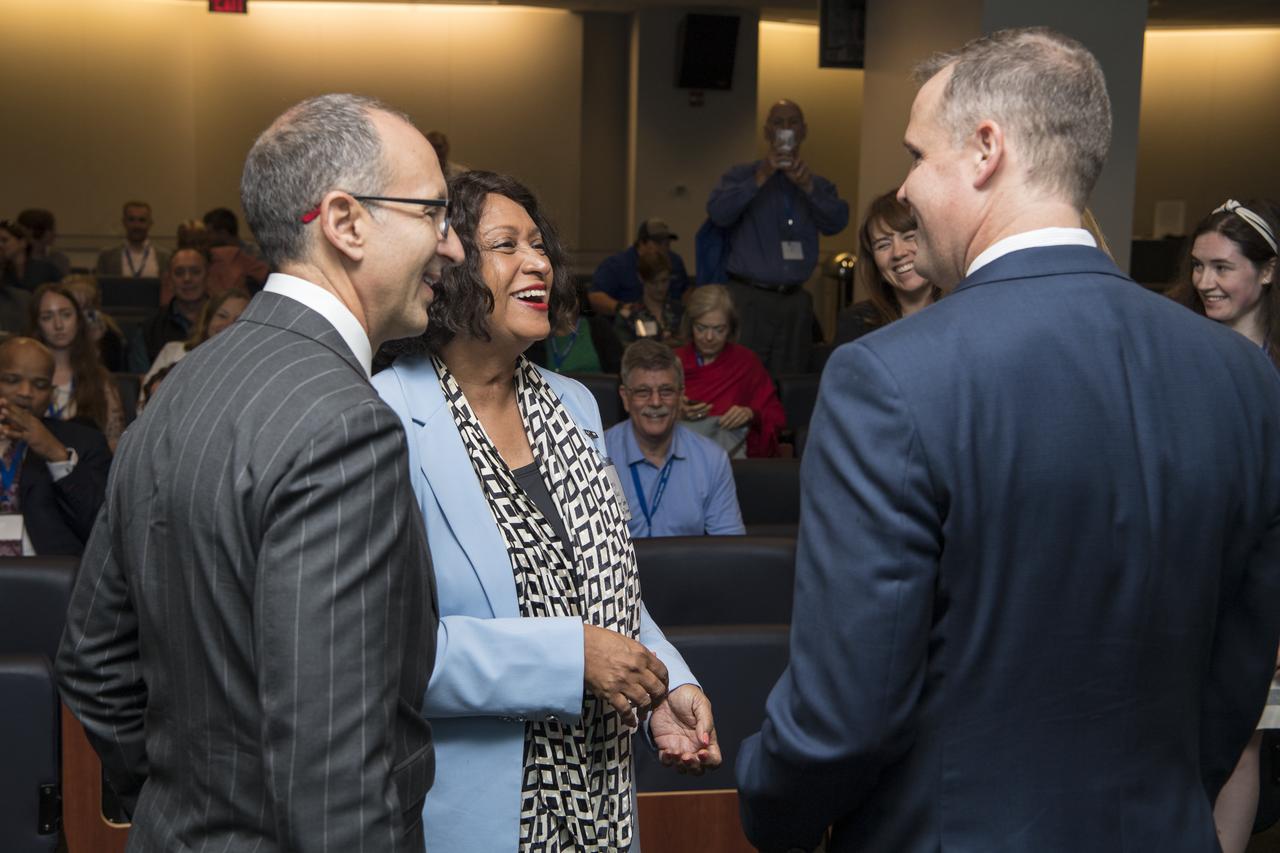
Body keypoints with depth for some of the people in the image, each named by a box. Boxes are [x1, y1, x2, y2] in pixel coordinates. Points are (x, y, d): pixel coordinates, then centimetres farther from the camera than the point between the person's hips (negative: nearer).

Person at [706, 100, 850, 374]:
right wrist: (761, 178, -16)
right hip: (748, 298, -3)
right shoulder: (742, 176, 7)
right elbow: (718, 212, -11)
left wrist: (808, 187, -17)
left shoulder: (817, 185, 16)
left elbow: (837, 222, -3)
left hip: (795, 300, 3)